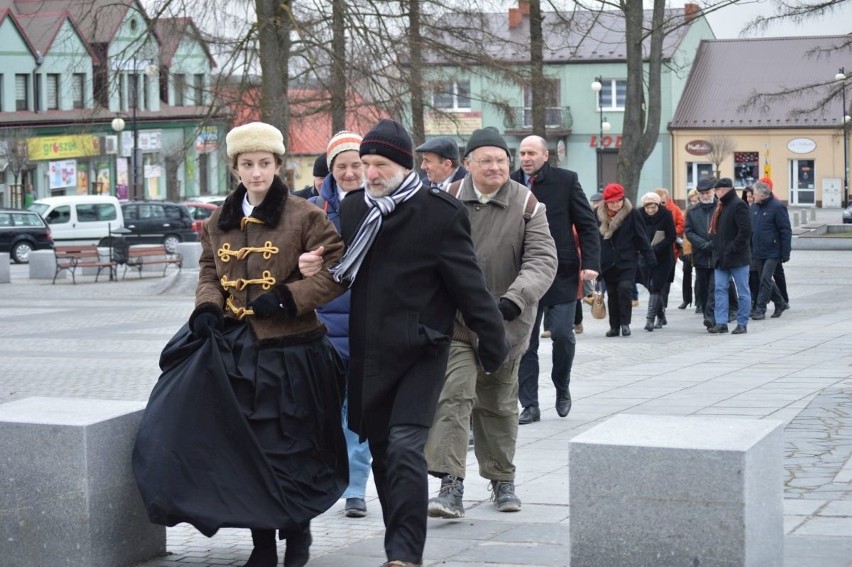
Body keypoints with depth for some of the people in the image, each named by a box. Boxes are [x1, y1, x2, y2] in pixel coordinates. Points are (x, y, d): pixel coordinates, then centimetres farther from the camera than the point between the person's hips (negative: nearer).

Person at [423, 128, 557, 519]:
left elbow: (543, 259, -12)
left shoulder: (527, 205, -5)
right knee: (452, 396, -16)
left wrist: (515, 298, -28)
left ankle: (502, 480, 31)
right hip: (453, 320, -1)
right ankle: (451, 487, -18)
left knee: (498, 403, 15)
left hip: (503, 323, 1)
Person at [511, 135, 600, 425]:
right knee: (524, 341, 1)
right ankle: (530, 405, 9)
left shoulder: (566, 180, -1)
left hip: (561, 272, -2)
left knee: (562, 333, -6)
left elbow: (587, 224, 0)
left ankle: (562, 389, 20)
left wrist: (590, 263, -10)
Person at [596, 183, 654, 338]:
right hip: (608, 263, 3)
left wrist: (649, 258, -3)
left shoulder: (631, 214, -4)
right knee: (612, 294, 7)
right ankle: (614, 326, 16)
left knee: (624, 288, -18)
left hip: (626, 262, -3)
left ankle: (625, 323, -8)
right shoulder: (600, 216, 3)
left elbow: (641, 237, -1)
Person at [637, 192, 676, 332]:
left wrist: (655, 249, -19)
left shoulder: (666, 215, -11)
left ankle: (650, 319, -14)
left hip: (663, 258, -4)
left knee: (655, 286, -12)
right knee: (652, 287, 8)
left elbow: (672, 237, -11)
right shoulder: (640, 215, -4)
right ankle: (660, 317, 25)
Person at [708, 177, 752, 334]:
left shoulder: (738, 205, -12)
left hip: (738, 257, -9)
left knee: (742, 291, 1)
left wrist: (732, 249, -21)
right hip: (721, 257, 9)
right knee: (720, 289, 3)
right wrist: (717, 248, 11)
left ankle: (742, 324, 6)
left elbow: (745, 230, -20)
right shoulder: (720, 206, 16)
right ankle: (721, 323, 5)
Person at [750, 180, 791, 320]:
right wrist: (750, 249, 10)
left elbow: (786, 231, -12)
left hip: (772, 252, -7)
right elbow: (750, 229, 15)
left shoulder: (777, 207, -12)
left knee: (765, 279, -10)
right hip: (759, 252, 7)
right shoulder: (754, 207, 8)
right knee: (764, 280, 13)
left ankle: (760, 309, -4)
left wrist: (785, 253, -14)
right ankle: (780, 303, 28)